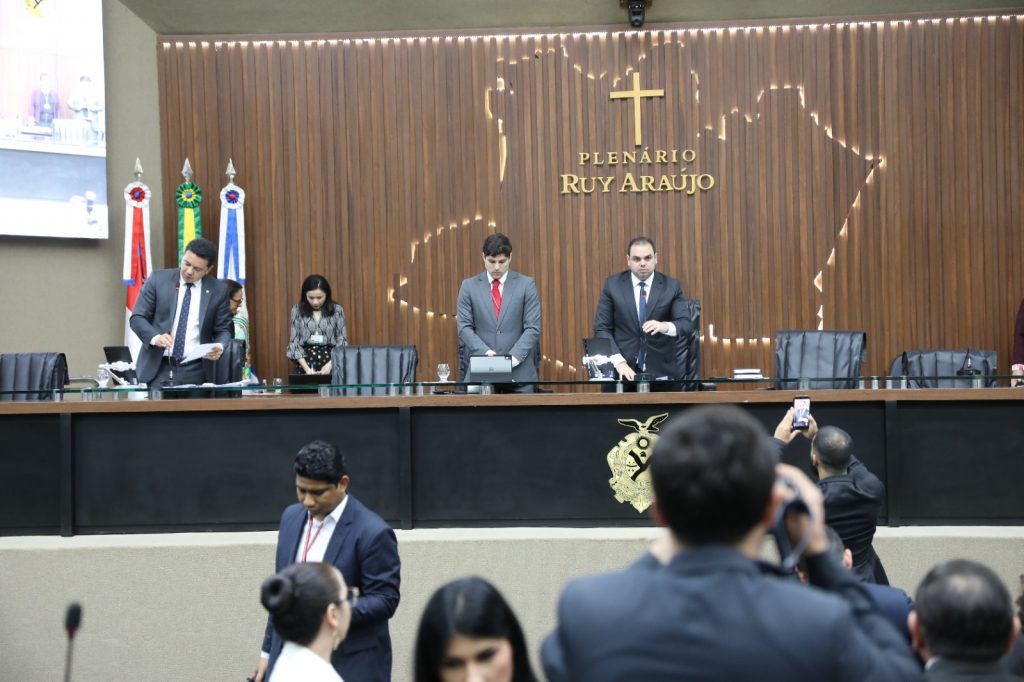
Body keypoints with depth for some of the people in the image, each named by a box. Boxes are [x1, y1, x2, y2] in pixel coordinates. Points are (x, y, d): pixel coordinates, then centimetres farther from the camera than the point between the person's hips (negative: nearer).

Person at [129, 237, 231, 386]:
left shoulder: (218, 290, 3)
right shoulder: (158, 279, 1)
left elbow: (223, 329, 9)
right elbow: (137, 317, 1)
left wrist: (219, 348, -14)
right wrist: (155, 337, -18)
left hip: (194, 372, 0)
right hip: (157, 368, 0)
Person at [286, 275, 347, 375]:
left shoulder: (336, 310, -1)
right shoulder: (297, 310, 1)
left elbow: (342, 341, 0)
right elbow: (294, 342, -1)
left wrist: (330, 364, -14)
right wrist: (306, 368, -12)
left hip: (331, 362, 0)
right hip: (306, 361, 0)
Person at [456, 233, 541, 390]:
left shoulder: (526, 284, 4)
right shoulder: (469, 286, 7)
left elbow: (532, 328, -1)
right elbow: (464, 327, 1)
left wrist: (513, 357, -14)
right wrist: (486, 352, -14)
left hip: (518, 373, 0)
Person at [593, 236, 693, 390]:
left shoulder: (671, 286, 1)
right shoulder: (612, 285, 2)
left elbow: (686, 323, -7)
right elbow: (602, 328, -1)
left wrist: (665, 326, -30)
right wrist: (619, 361, -15)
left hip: (661, 372, 0)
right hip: (623, 371, 0)